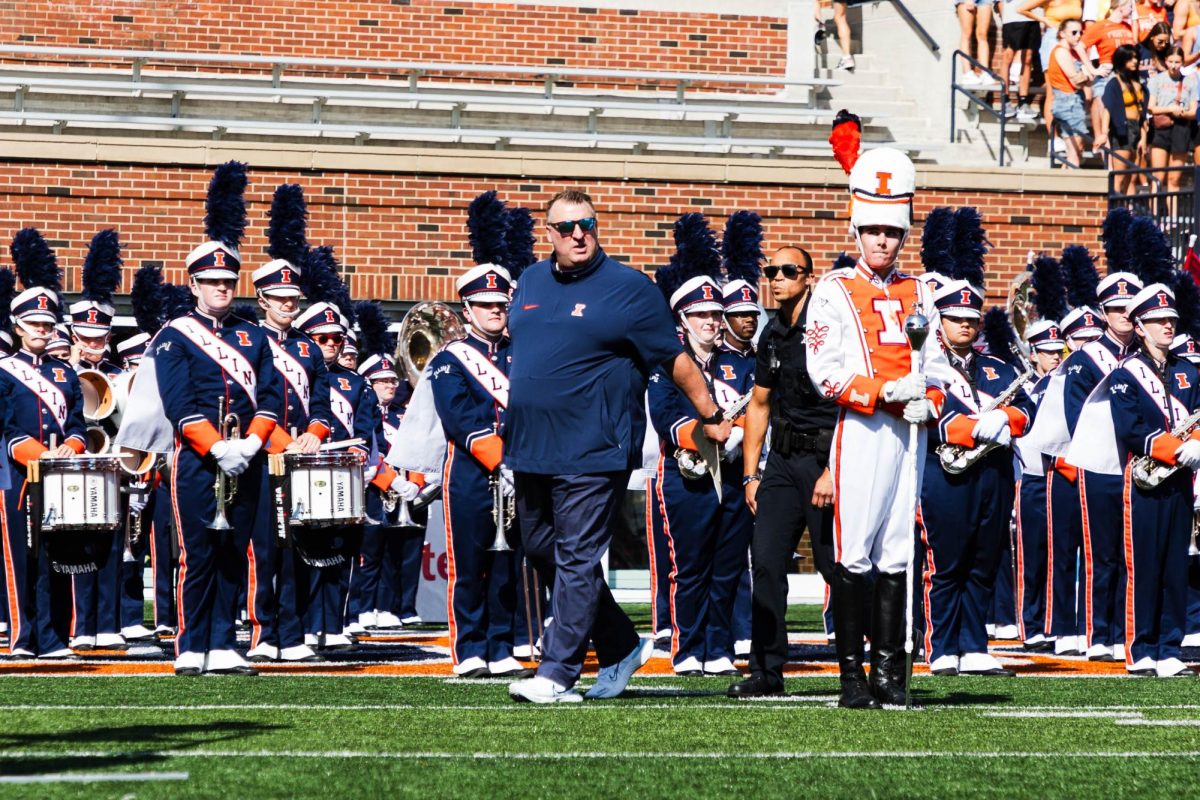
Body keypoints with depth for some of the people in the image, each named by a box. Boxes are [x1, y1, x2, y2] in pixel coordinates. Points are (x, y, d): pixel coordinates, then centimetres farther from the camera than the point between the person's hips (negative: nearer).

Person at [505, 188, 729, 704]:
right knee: (543, 553, 12)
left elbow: (674, 358, -2)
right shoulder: (531, 282, 13)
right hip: (530, 449, 7)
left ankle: (557, 674, -7)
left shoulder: (629, 289, -4)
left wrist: (711, 416, 0)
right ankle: (622, 647, 24)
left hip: (593, 451, -7)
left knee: (578, 561, -7)